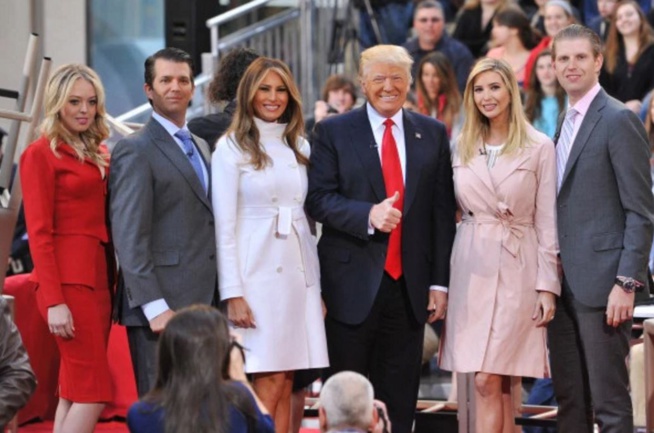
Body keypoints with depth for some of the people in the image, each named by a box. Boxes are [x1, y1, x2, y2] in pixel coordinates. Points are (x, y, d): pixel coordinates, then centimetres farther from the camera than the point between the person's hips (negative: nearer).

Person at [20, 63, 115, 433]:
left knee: (73, 394, 6)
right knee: (94, 392, -12)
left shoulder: (97, 153, 16)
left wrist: (115, 283, 5)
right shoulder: (41, 154, -5)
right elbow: (39, 233, -10)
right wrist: (54, 302, -16)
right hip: (68, 278, -7)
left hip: (99, 275, 7)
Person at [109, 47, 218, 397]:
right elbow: (129, 237, -12)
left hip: (202, 302, 7)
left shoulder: (201, 147, 20)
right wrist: (154, 307, -18)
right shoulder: (135, 151, -5)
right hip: (163, 306, -7)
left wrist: (220, 298, 11)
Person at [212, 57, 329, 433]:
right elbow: (224, 227, -5)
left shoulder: (300, 148, 14)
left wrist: (318, 285, 9)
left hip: (299, 273, 5)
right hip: (257, 272, -5)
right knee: (269, 382, -10)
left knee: (284, 386, 2)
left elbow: (308, 219, 15)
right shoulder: (232, 148, -1)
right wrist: (233, 294, -12)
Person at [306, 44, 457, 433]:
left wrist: (440, 282, 2)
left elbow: (443, 212, 7)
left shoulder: (433, 134, 10)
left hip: (410, 285, 2)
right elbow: (318, 198, -4)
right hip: (354, 284, -2)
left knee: (400, 400, 6)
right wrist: (368, 215, -21)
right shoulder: (334, 132, 3)